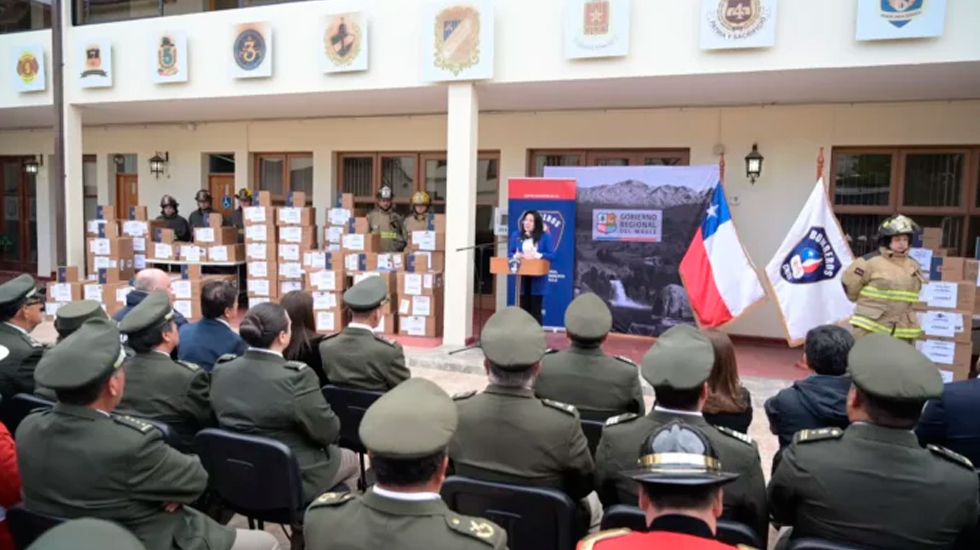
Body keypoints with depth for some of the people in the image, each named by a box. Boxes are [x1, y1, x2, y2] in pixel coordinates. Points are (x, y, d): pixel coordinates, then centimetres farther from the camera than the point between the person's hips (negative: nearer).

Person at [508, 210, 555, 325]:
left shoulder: (545, 236, -1)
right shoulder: (516, 235, 7)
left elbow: (551, 255, -6)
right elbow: (510, 254, 9)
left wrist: (536, 255, -19)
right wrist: (517, 256, -14)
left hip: (537, 278, -2)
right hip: (521, 278, 2)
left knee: (535, 309, 3)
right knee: (523, 308, 7)